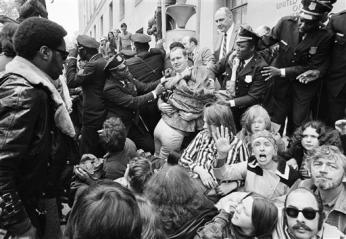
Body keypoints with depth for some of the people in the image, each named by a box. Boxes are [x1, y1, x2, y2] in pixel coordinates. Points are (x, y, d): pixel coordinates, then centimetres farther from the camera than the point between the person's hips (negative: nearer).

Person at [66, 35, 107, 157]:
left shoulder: (94, 65, -18)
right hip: (103, 114, 10)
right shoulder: (103, 61, 10)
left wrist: (72, 58, -12)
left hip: (93, 117, -10)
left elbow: (71, 81, -19)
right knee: (100, 154, 20)